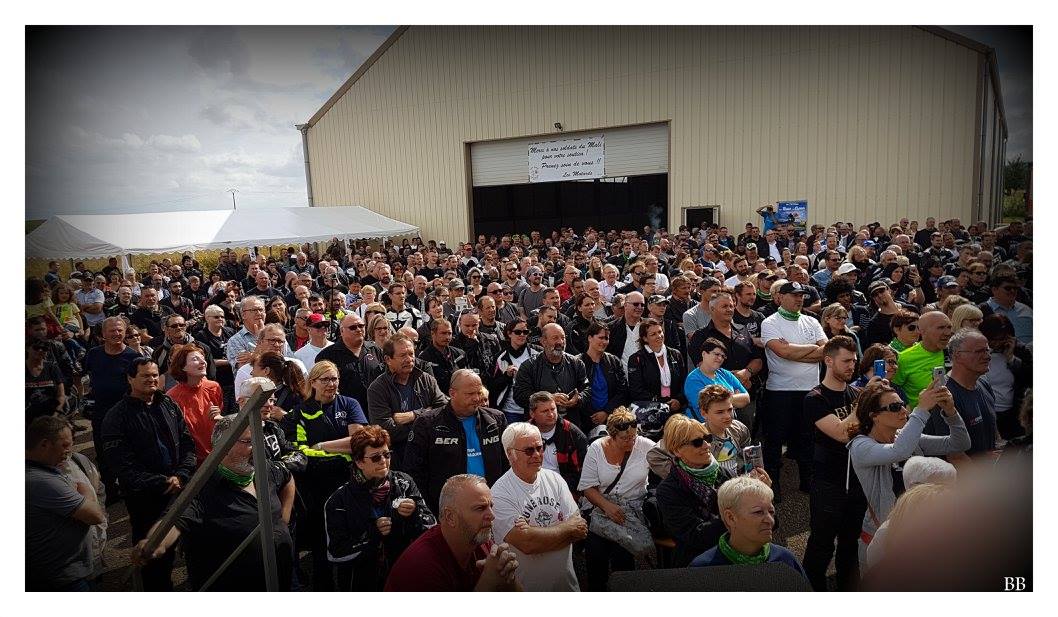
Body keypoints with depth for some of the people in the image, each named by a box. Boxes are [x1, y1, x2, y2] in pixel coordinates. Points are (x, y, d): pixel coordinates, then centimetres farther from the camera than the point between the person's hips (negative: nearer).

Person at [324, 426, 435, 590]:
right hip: (361, 584, -1)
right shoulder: (339, 501, -2)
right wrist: (373, 534, -15)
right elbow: (335, 553, -7)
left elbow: (431, 526, 5)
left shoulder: (404, 483, 3)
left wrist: (415, 513, -14)